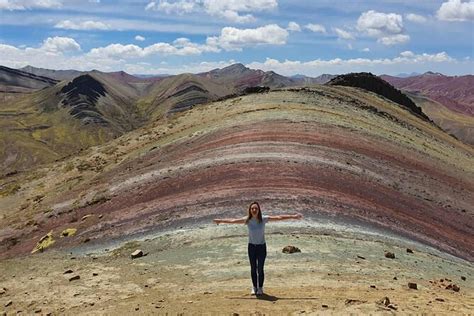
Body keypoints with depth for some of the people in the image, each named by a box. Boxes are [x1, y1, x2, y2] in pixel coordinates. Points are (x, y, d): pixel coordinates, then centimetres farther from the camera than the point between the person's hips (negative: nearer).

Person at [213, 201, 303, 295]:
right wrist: (220, 220, 9)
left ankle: (260, 287, 18)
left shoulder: (264, 219, -12)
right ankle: (254, 287, 25)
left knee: (260, 269, -1)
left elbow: (279, 217, -13)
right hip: (251, 246, 2)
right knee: (253, 269, 8)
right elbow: (233, 221, 2)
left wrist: (293, 216, -15)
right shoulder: (247, 220, -8)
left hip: (261, 246, -1)